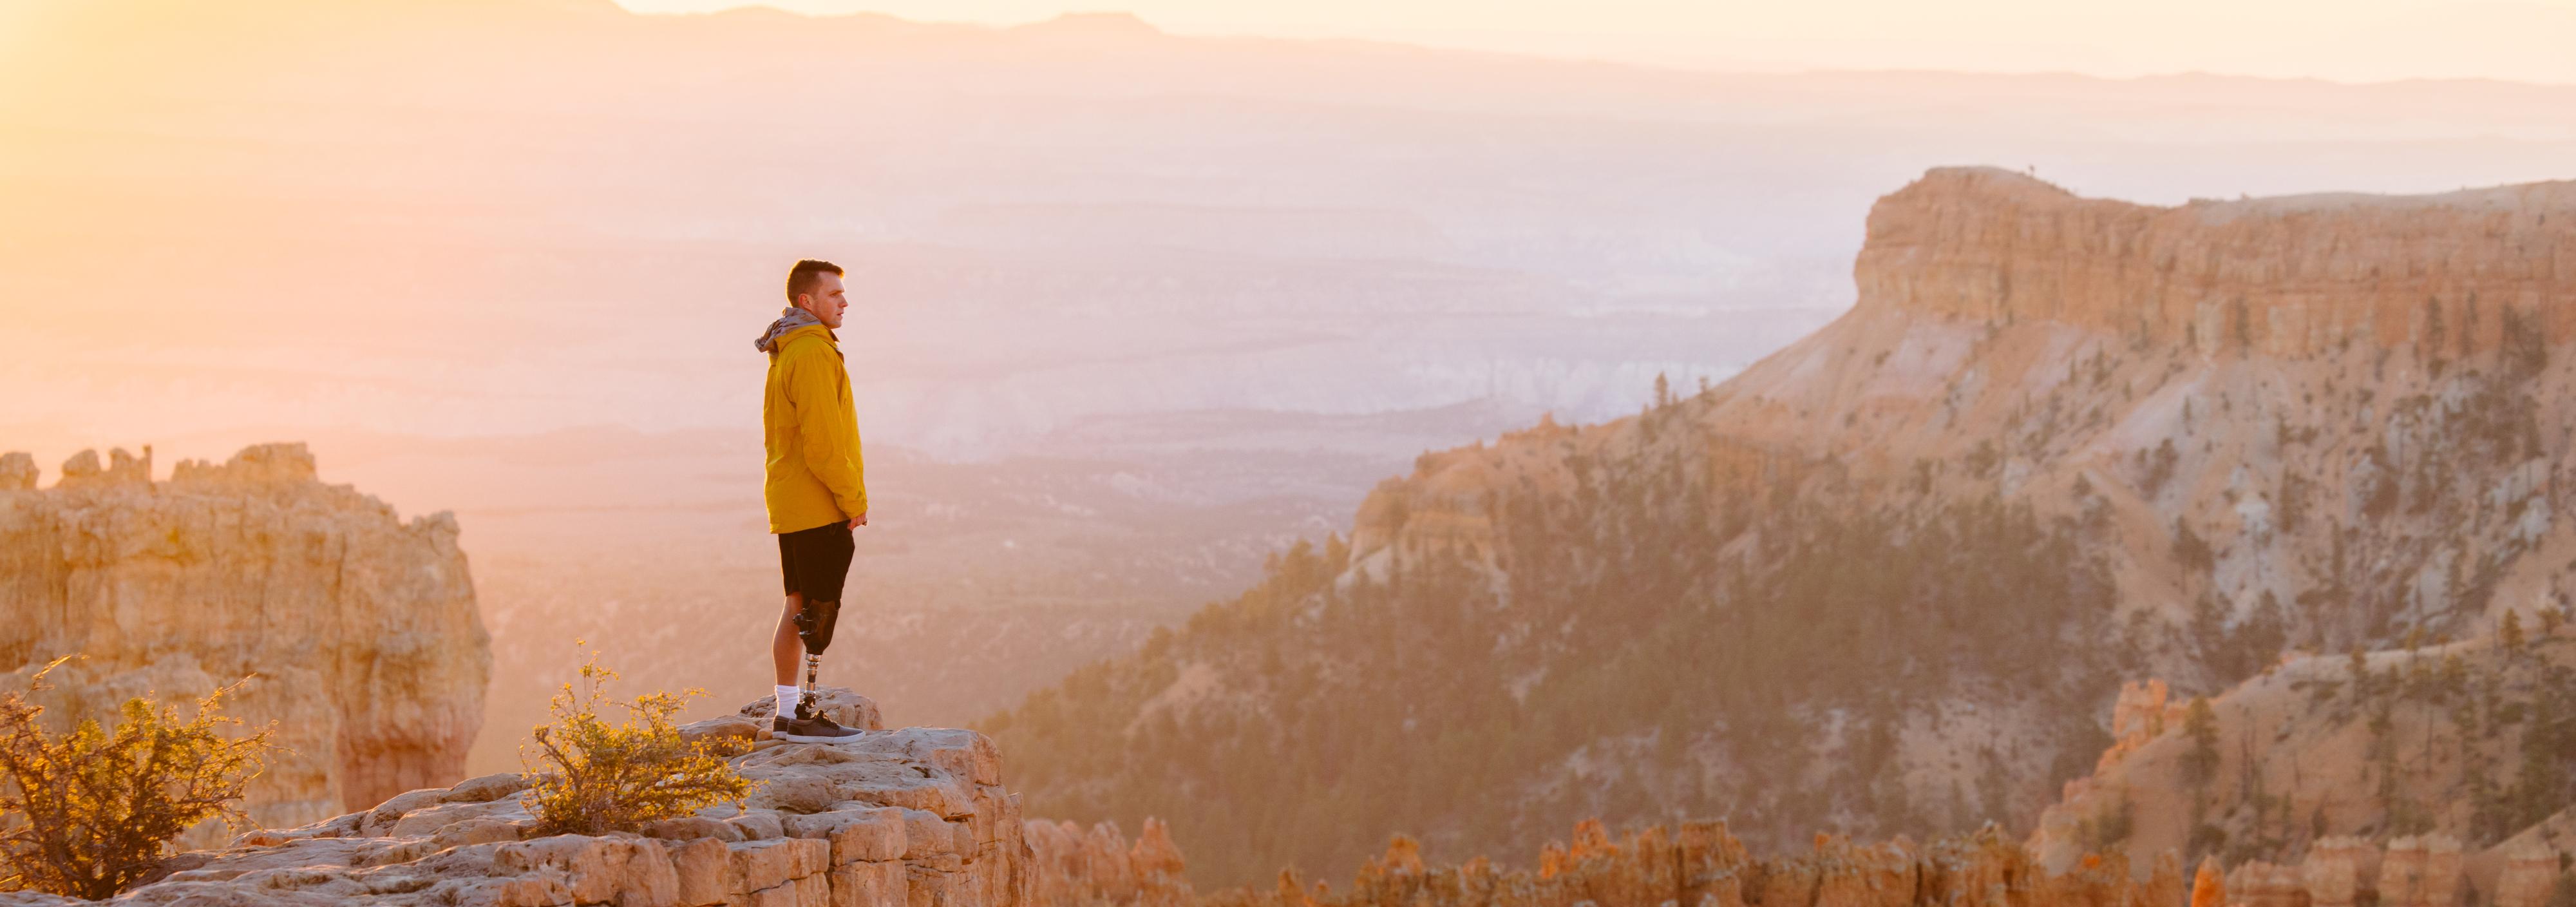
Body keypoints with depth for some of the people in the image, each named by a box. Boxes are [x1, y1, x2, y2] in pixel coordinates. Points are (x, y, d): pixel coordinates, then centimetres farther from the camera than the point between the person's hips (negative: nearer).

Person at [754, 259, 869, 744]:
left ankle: (787, 711, 16)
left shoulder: (785, 355, 17)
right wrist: (855, 499, -14)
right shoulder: (813, 354, -16)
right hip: (819, 506, -10)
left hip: (788, 502, 10)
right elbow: (822, 442, -21)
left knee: (799, 607, 13)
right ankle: (804, 714, -6)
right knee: (820, 610, -7)